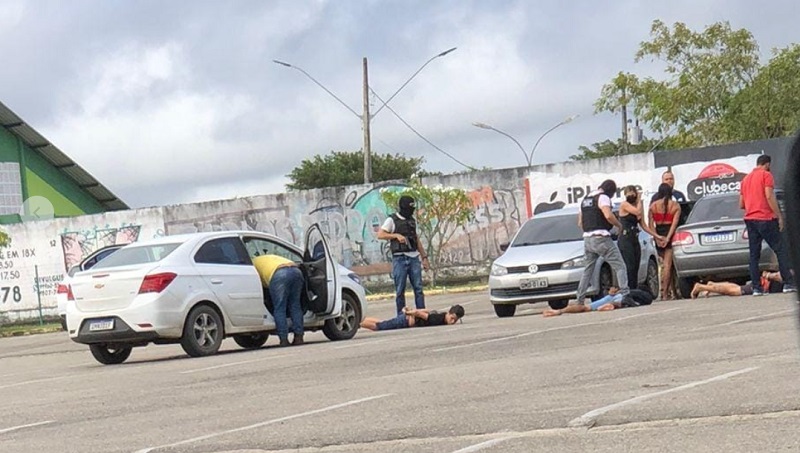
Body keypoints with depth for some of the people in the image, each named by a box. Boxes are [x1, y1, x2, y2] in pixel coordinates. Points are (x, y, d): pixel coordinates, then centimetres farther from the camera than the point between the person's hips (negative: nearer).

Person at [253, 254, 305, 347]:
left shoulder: (253, 262, 28)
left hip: (279, 274, -6)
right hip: (296, 271, 6)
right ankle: (298, 337, 10)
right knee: (295, 306, 14)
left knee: (279, 308, 1)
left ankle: (284, 339, -4)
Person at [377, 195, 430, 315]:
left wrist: (424, 257, 19)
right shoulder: (392, 220, -1)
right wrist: (396, 235, -17)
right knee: (400, 290, -1)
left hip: (414, 257, 5)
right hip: (400, 258, -5)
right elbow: (380, 235, -7)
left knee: (418, 287, 0)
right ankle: (401, 316, 4)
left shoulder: (412, 220, 17)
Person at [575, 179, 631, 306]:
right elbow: (608, 215, -21)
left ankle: (580, 301, 14)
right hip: (601, 238, -8)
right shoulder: (603, 197, -5)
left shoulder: (585, 199, 20)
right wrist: (619, 225, -6)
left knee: (587, 271, 16)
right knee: (620, 267, -6)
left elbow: (580, 223, 23)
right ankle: (625, 294, -20)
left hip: (587, 239, 8)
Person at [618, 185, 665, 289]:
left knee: (635, 269, 5)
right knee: (629, 268, -15)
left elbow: (643, 225, 16)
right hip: (625, 240, -8)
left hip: (635, 240, 8)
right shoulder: (624, 205, -6)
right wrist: (639, 200, -5)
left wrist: (656, 236, 11)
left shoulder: (637, 206, 15)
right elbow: (638, 212, -21)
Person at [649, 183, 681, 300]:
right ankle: (665, 293, -8)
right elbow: (674, 223, -10)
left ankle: (671, 290, 12)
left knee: (666, 264, 14)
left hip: (659, 234, 2)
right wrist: (668, 238, -14)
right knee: (668, 265, -3)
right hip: (670, 235, -2)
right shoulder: (675, 205, -1)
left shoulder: (653, 206, 3)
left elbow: (651, 224, -4)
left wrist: (657, 238, -7)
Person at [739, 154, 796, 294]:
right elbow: (769, 196, -14)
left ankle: (756, 288, 0)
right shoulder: (766, 175, -3)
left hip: (749, 219, 6)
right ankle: (789, 283, -10)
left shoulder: (746, 179, 17)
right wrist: (779, 216, -11)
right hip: (765, 219, -6)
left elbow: (741, 204, 18)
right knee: (781, 250, -3)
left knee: (754, 255, 5)